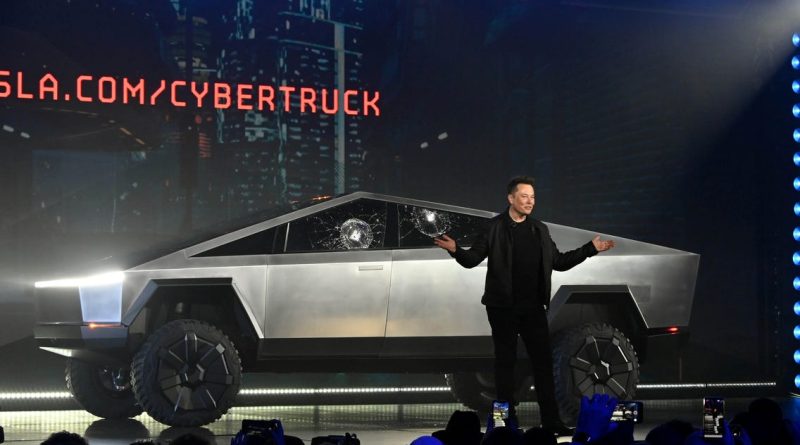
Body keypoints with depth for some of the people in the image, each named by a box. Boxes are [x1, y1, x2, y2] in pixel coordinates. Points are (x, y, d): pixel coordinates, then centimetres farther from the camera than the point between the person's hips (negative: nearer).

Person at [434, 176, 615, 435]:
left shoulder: (540, 230, 11)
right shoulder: (494, 228, -5)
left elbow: (558, 262, 15)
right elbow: (472, 260, -8)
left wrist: (591, 249, 11)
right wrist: (456, 250, -29)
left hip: (533, 307, 4)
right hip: (503, 307, -4)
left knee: (543, 361, 3)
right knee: (505, 362, 2)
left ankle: (551, 421, 9)